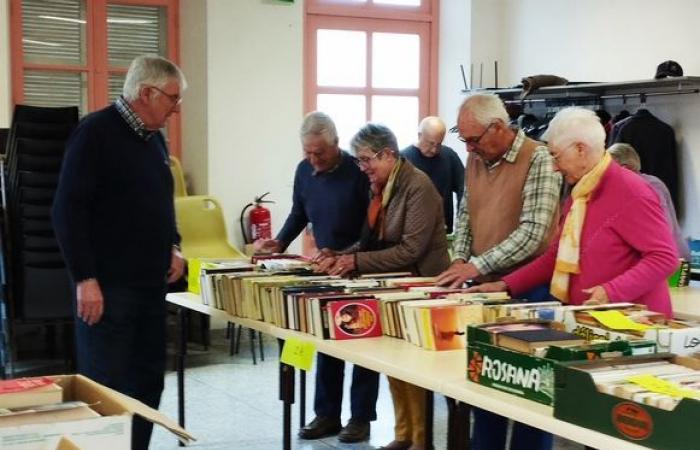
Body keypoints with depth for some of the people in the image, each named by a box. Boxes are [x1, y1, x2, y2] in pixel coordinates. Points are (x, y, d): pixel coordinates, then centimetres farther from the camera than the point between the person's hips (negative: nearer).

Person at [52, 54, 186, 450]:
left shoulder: (155, 138, 14)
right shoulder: (96, 133, -11)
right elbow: (68, 210, -15)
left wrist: (172, 246, 12)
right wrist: (85, 278, -19)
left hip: (151, 284, 8)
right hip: (107, 286, -8)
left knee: (148, 383, 10)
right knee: (106, 389, -2)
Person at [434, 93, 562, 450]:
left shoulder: (539, 160, -14)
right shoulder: (475, 159, 8)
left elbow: (532, 232, -22)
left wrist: (477, 265, -23)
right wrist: (459, 259, 1)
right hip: (485, 287, 7)